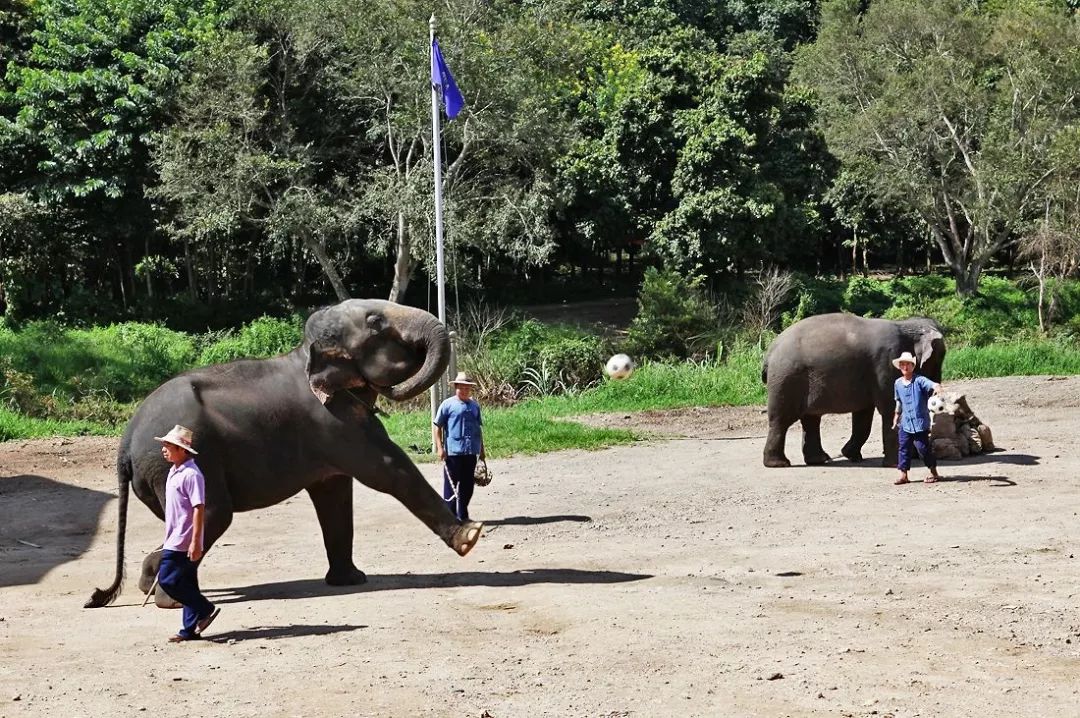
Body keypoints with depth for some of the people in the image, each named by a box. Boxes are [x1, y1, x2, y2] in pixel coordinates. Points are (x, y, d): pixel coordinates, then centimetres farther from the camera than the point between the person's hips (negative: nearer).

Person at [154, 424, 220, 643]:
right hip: (175, 541, 10)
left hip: (183, 543, -10)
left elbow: (199, 509, -21)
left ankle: (206, 609, 0)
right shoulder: (174, 472, 14)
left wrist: (195, 542, -23)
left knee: (167, 580, -9)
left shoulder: (191, 475, -17)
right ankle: (190, 630, 15)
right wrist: (168, 538, 25)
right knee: (186, 584, 11)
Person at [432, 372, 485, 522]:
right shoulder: (448, 405, -4)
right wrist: (439, 447, -11)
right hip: (453, 451, -5)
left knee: (467, 484, 10)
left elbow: (479, 428, 18)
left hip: (471, 451, 5)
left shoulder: (474, 406, 11)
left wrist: (481, 450, 19)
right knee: (451, 484, 0)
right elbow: (437, 426, -4)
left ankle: (463, 515, 21)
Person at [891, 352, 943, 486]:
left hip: (920, 422, -5)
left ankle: (934, 473, 15)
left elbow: (932, 384, -27)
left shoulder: (919, 380, -8)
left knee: (923, 447, 0)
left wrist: (937, 387, -50)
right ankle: (903, 474, 9)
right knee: (904, 448, 2)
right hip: (905, 423, 5)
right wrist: (896, 418, 27)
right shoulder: (898, 383, 9)